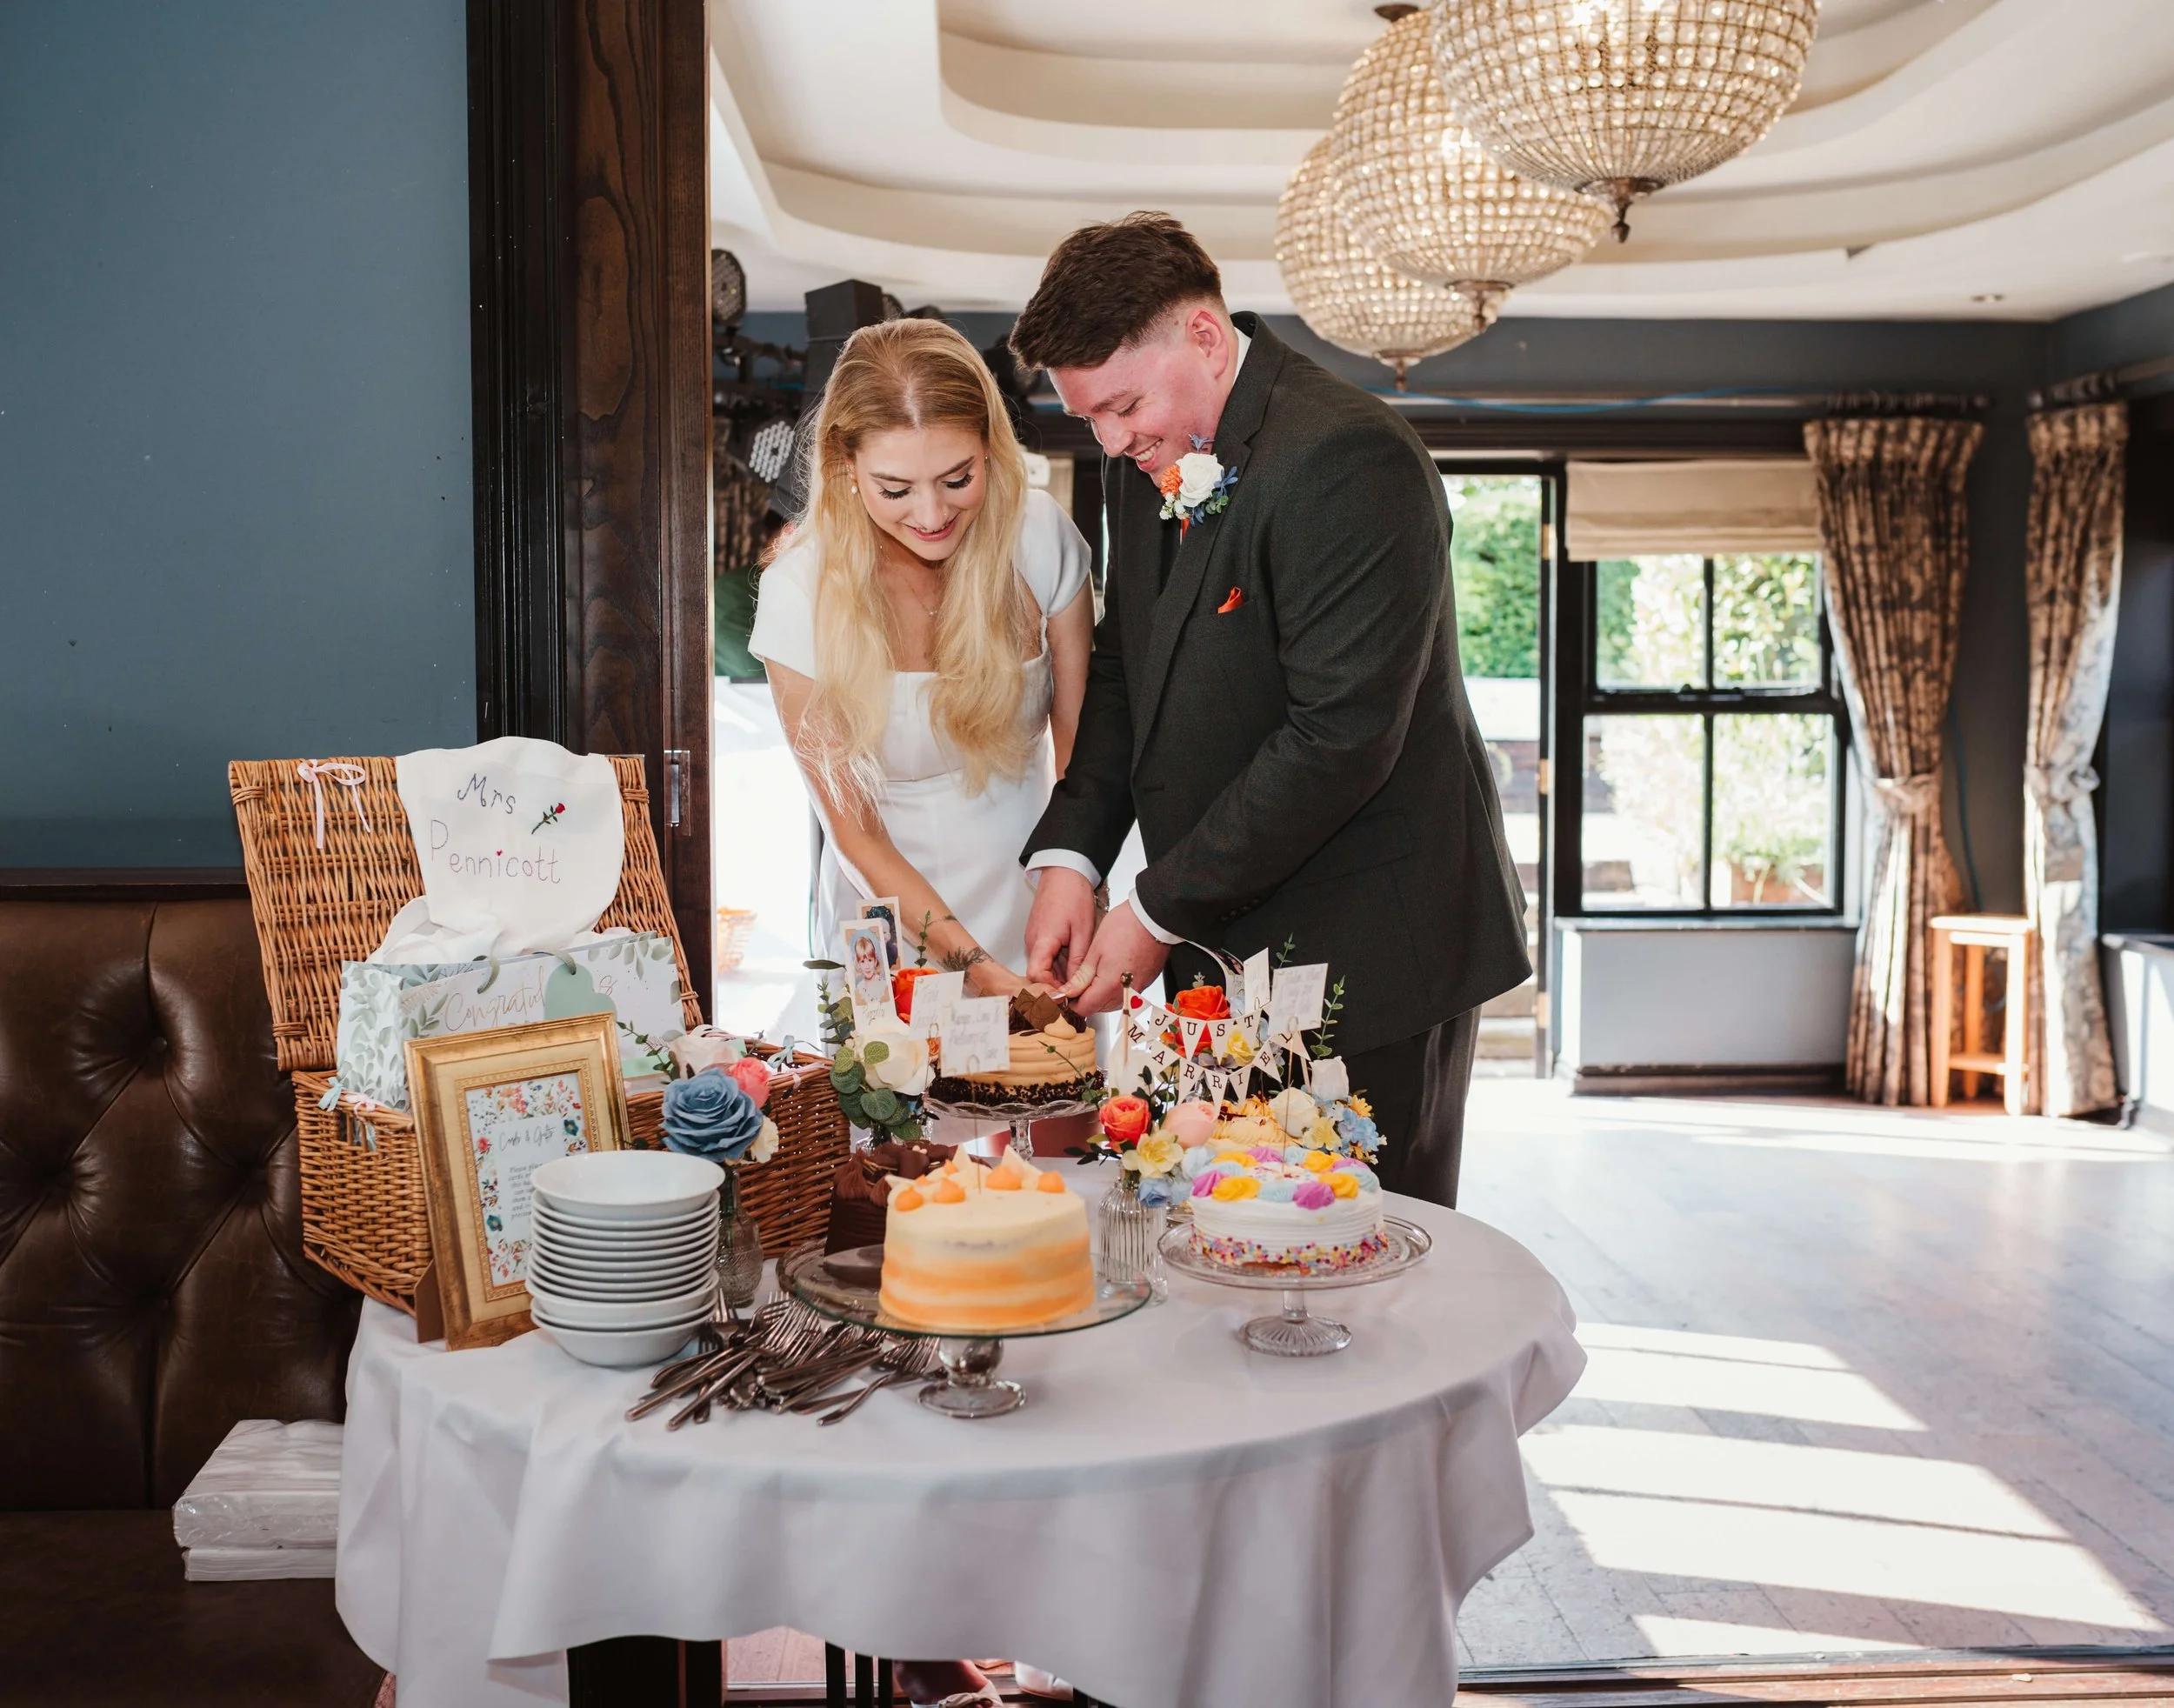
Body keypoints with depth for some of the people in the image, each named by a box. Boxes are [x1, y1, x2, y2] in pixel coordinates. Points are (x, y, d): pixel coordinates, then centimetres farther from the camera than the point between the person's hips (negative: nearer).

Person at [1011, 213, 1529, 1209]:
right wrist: (1069, 855, -1)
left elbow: (1341, 736, -23)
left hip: (1366, 952, -8)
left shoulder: (1348, 462, -19)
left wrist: (1162, 912, -17)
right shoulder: (1149, 462, 8)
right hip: (1224, 949, 8)